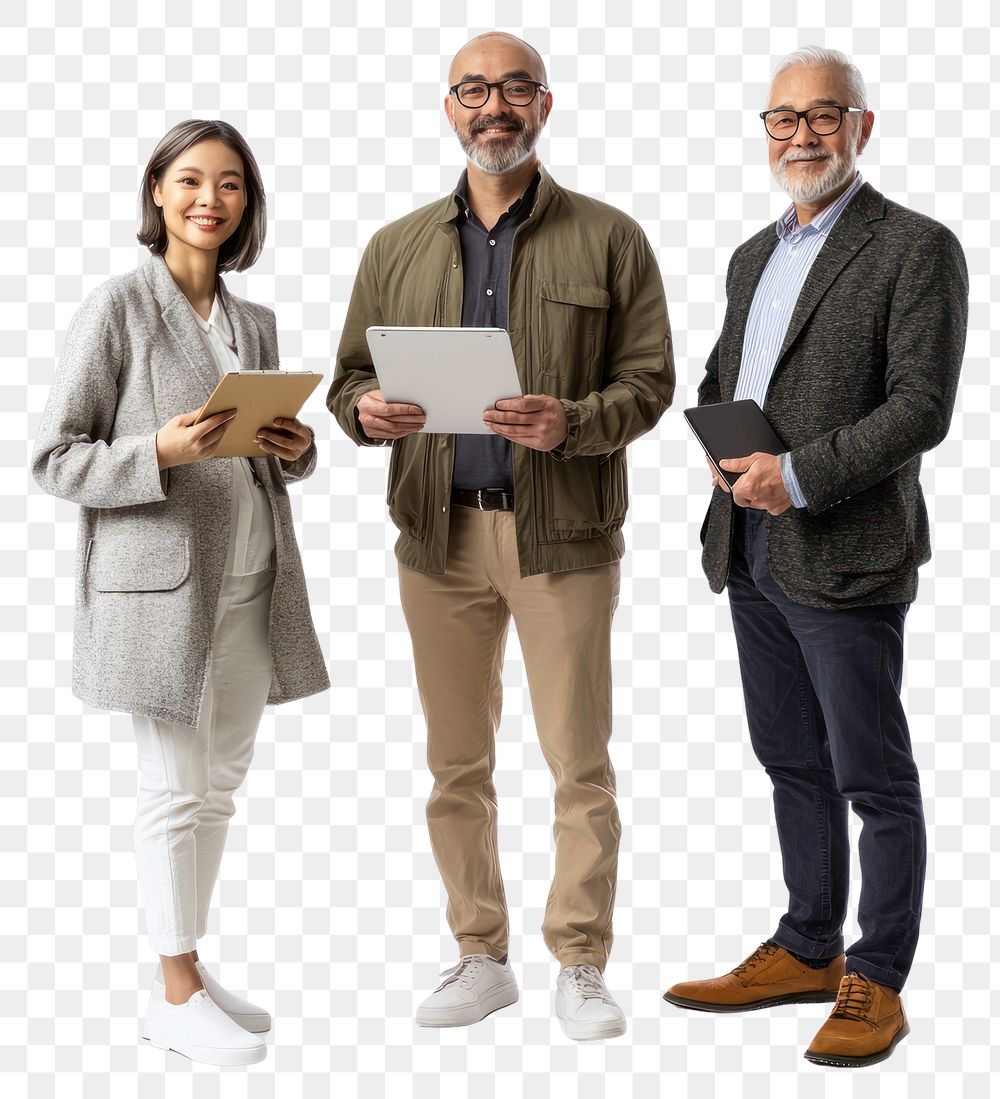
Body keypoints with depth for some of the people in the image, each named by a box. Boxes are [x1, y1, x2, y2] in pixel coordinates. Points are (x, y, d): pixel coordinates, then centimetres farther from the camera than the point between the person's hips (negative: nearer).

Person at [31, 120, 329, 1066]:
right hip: (159, 582, -6)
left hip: (250, 584, 6)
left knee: (222, 784, 12)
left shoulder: (254, 323, 11)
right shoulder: (116, 308, -7)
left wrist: (295, 450, -1)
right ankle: (176, 995, 14)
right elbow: (54, 459, -8)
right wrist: (160, 452, -23)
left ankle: (184, 971, 25)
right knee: (174, 791, 1)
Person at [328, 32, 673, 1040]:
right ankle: (481, 958, 23)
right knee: (456, 763, 10)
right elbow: (350, 379, 13)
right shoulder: (395, 248, 12)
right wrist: (366, 412, -10)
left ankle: (580, 966, 16)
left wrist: (573, 422, -19)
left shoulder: (609, 239, 3)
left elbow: (648, 380, 0)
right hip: (439, 535, 3)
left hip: (563, 534, -3)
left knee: (579, 760, 1)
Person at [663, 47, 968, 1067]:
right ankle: (807, 950, 30)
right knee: (793, 764, 17)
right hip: (753, 556, 8)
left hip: (844, 560, -7)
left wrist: (800, 476, -21)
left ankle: (875, 982, 15)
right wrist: (729, 448, 1)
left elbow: (922, 406, -15)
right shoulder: (753, 255, 17)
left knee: (872, 778, 2)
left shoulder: (915, 249, -7)